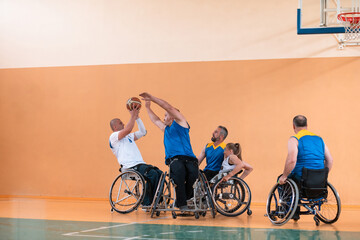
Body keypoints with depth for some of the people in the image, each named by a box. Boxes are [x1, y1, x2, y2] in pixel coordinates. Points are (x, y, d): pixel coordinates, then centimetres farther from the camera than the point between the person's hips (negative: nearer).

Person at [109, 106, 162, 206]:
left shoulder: (128, 137, 29)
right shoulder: (113, 136, 2)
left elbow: (143, 132, 25)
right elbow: (128, 129, -15)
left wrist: (137, 117, 20)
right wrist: (132, 116, -7)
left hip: (139, 164, 9)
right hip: (129, 167, -9)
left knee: (159, 173, -10)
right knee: (152, 174, -27)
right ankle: (146, 203, -18)